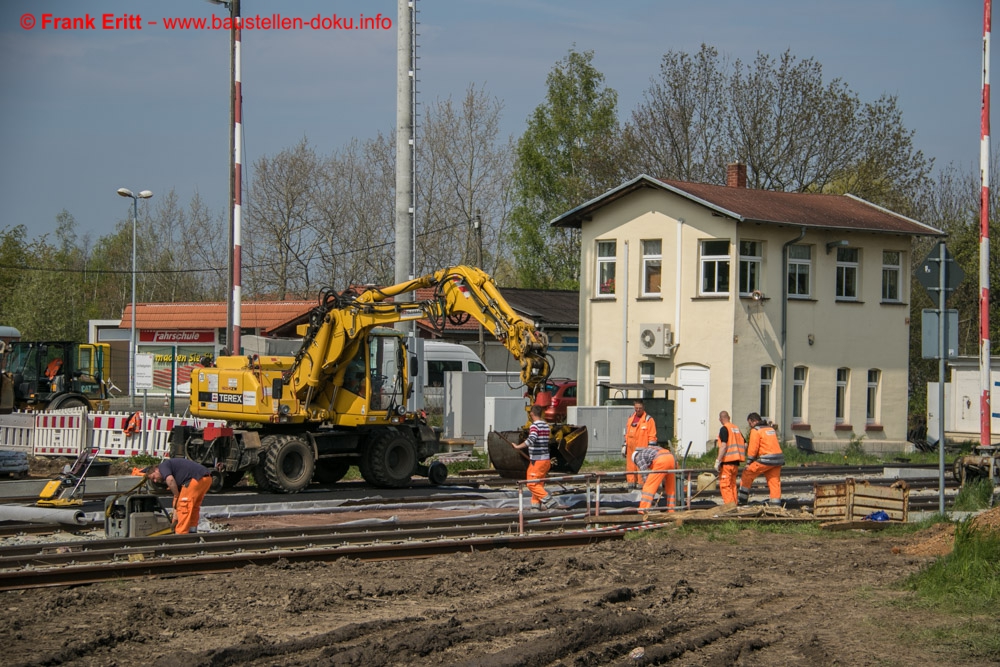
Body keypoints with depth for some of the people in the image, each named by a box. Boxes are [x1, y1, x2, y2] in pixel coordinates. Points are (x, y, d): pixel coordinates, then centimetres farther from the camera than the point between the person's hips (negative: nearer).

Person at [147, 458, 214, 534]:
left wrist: (176, 496, -1)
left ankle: (181, 535, -2)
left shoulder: (163, 466, 5)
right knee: (193, 507, 23)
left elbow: (170, 480, -16)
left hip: (197, 478, -10)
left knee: (183, 507, -4)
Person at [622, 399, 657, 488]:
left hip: (642, 448, -6)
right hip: (631, 449, 6)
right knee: (630, 466, 5)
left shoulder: (649, 420, -1)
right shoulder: (630, 419, 19)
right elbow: (627, 434, 25)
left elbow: (652, 436, -4)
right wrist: (624, 446, 20)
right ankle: (631, 482, 9)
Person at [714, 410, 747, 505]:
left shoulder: (724, 429, -10)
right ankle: (734, 504, 15)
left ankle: (729, 505, -12)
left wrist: (718, 461, -20)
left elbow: (723, 445, -20)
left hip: (727, 462, -8)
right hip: (736, 462, 8)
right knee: (733, 484, 14)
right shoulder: (736, 428, 14)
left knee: (724, 484, -6)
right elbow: (745, 444, 16)